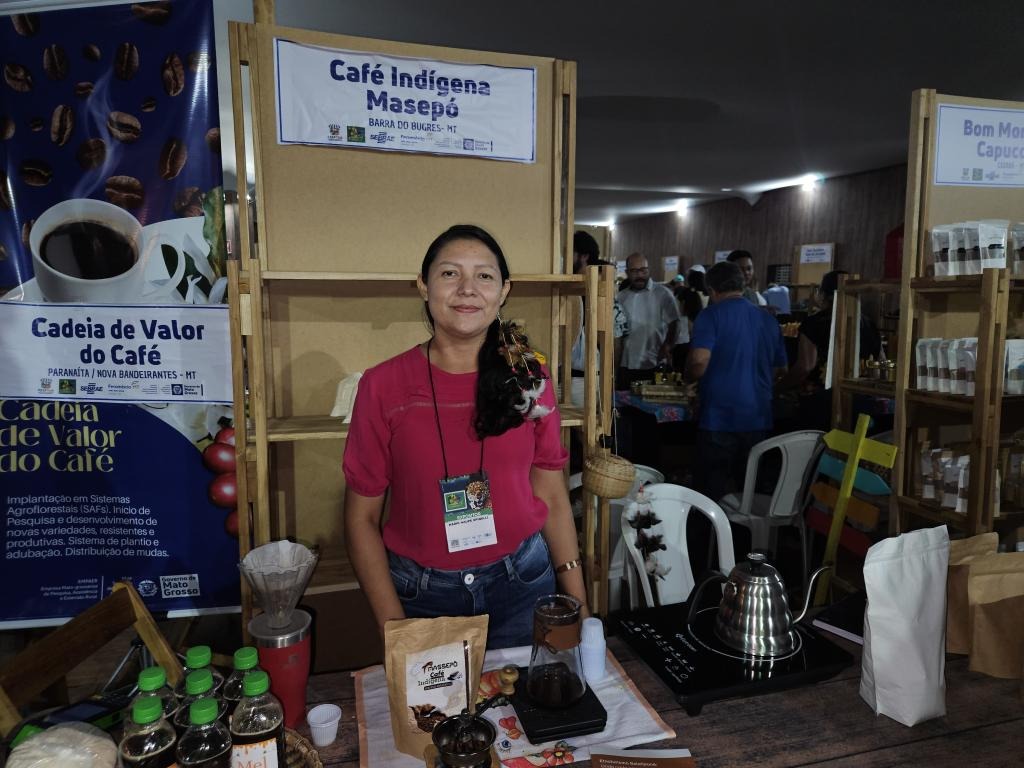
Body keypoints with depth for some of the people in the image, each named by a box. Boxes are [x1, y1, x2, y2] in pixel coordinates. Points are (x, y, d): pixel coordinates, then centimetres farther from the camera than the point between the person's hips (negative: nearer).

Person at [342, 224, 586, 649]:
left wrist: (578, 608, 0)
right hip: (421, 596, -1)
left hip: (522, 585, 1)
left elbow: (552, 497, 2)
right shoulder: (382, 385, -9)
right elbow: (362, 517, -4)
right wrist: (394, 628, -9)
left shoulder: (528, 377, -3)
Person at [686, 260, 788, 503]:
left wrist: (688, 377, 0)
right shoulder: (768, 320, 8)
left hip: (719, 420, -5)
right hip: (759, 420, 5)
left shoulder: (711, 316, -9)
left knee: (712, 495, 5)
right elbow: (781, 370, 17)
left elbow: (699, 363, -20)